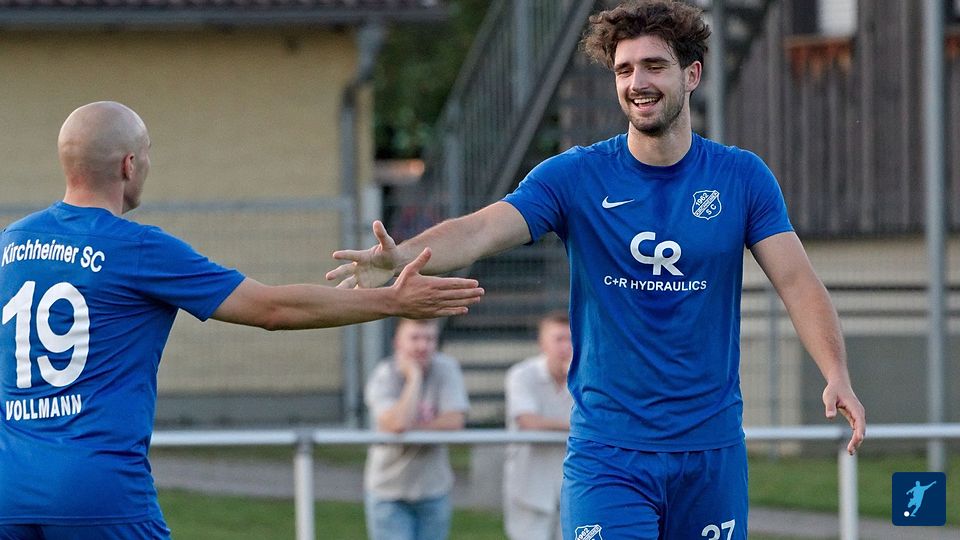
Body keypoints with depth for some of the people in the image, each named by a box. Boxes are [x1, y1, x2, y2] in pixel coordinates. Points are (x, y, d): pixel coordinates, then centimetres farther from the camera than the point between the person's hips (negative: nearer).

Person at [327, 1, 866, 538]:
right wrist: (399, 255, -38)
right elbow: (480, 230, -17)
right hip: (607, 451, -1)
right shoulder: (575, 176, -3)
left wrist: (837, 374, -23)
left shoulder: (741, 177, 1)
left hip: (712, 449, 2)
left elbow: (797, 282, -6)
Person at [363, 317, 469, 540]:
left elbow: (455, 421, -14)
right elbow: (397, 423, -30)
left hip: (433, 490, 3)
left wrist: (412, 428, -20)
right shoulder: (383, 376, -13)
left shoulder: (446, 369, -5)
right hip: (389, 492, -3)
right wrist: (414, 377, -23)